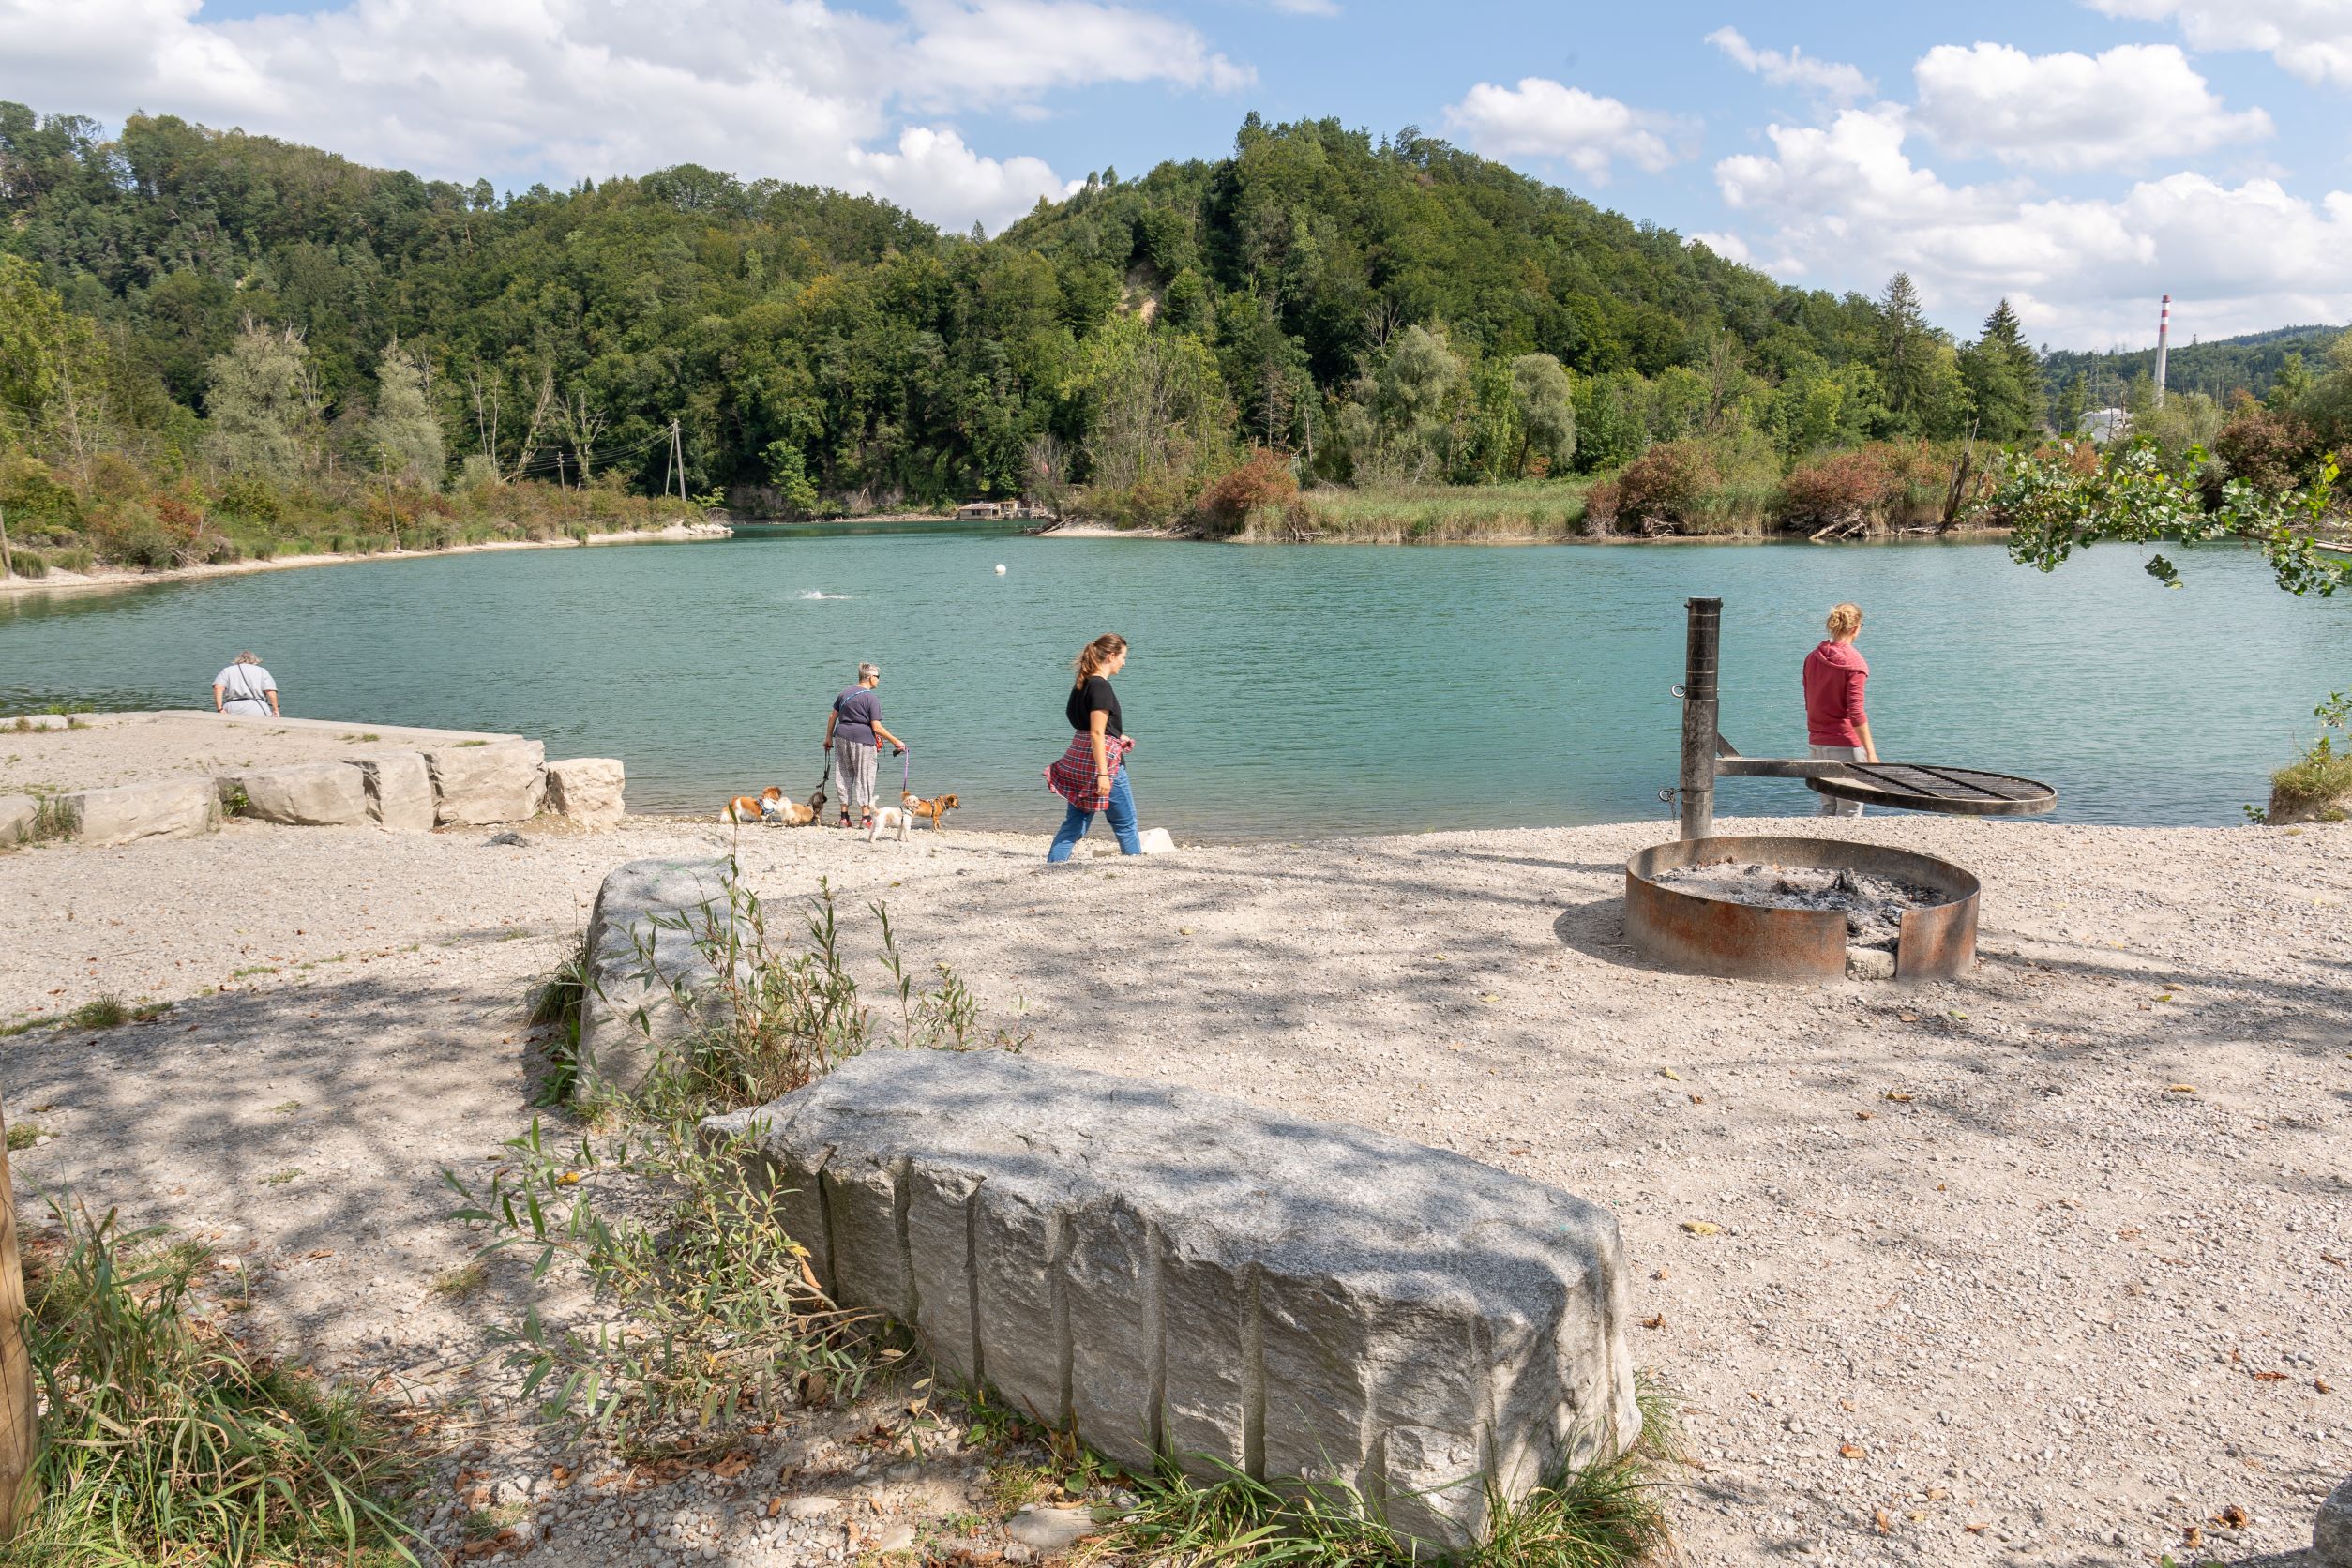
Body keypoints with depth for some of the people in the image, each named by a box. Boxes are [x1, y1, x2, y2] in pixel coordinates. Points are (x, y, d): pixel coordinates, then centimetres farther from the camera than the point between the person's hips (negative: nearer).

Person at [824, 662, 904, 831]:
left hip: (841, 736, 6)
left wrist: (828, 738, 25)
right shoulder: (872, 699, -10)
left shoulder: (845, 693, 10)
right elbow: (876, 728, -13)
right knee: (864, 777, 4)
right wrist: (896, 742, -6)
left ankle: (844, 817, 15)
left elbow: (832, 717, 14)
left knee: (843, 775, 12)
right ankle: (866, 817, 6)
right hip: (862, 740, -6)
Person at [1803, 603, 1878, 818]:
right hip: (1846, 744, -6)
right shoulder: (1854, 662, -12)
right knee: (1850, 811, 0)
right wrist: (1870, 752, -16)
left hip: (1817, 743, 6)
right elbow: (1856, 713, -17)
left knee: (1828, 807, 16)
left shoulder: (1813, 658, 7)